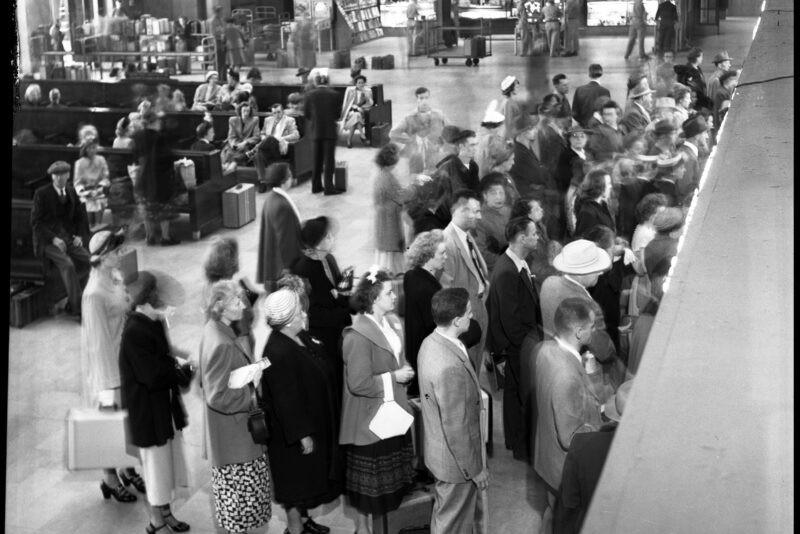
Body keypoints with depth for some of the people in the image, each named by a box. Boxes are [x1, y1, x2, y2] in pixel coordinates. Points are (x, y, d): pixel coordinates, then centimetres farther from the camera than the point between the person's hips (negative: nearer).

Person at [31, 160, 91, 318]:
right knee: (67, 264, -30)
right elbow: (36, 222, -7)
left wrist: (80, 236, 0)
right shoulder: (42, 194, -5)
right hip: (48, 240, -5)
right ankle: (78, 308, -24)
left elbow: (81, 217, 17)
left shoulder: (71, 192, 10)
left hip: (69, 238, 5)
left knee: (88, 260, -20)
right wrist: (54, 238, -18)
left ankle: (72, 304, -3)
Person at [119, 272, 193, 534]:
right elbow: (154, 377, -27)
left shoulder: (153, 323, 0)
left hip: (165, 406, 9)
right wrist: (183, 368, -14)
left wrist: (176, 359, -6)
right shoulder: (135, 333, -27)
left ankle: (164, 511, 36)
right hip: (148, 412, -8)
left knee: (168, 460, 20)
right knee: (156, 463, 7)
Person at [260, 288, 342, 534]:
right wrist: (302, 434, -23)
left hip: (315, 423, 9)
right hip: (294, 430, -9)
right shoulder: (278, 353, -29)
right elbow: (286, 398, -27)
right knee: (297, 479, 6)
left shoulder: (300, 338, -2)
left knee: (307, 476, 23)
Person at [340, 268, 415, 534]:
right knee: (368, 481, 7)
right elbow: (358, 383, -25)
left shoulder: (392, 322, 2)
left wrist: (405, 372, 1)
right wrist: (393, 377, -19)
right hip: (370, 419, -8)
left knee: (394, 476, 17)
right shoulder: (358, 336, -23)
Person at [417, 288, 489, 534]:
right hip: (456, 459, -9)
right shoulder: (450, 367, -35)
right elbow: (456, 428, -27)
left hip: (440, 447, 9)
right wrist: (475, 469, -16)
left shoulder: (431, 342, -5)